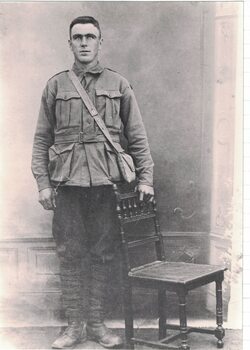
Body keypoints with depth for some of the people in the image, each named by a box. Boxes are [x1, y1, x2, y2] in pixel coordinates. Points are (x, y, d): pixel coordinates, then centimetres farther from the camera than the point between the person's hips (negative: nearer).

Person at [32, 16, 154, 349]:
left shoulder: (118, 84, 9)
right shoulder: (55, 85, 10)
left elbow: (137, 136, 8)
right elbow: (41, 139, 8)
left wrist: (145, 177, 1)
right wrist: (43, 183, 0)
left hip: (106, 181, 0)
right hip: (67, 183, 0)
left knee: (103, 254, 5)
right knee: (70, 255, 4)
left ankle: (97, 322, 17)